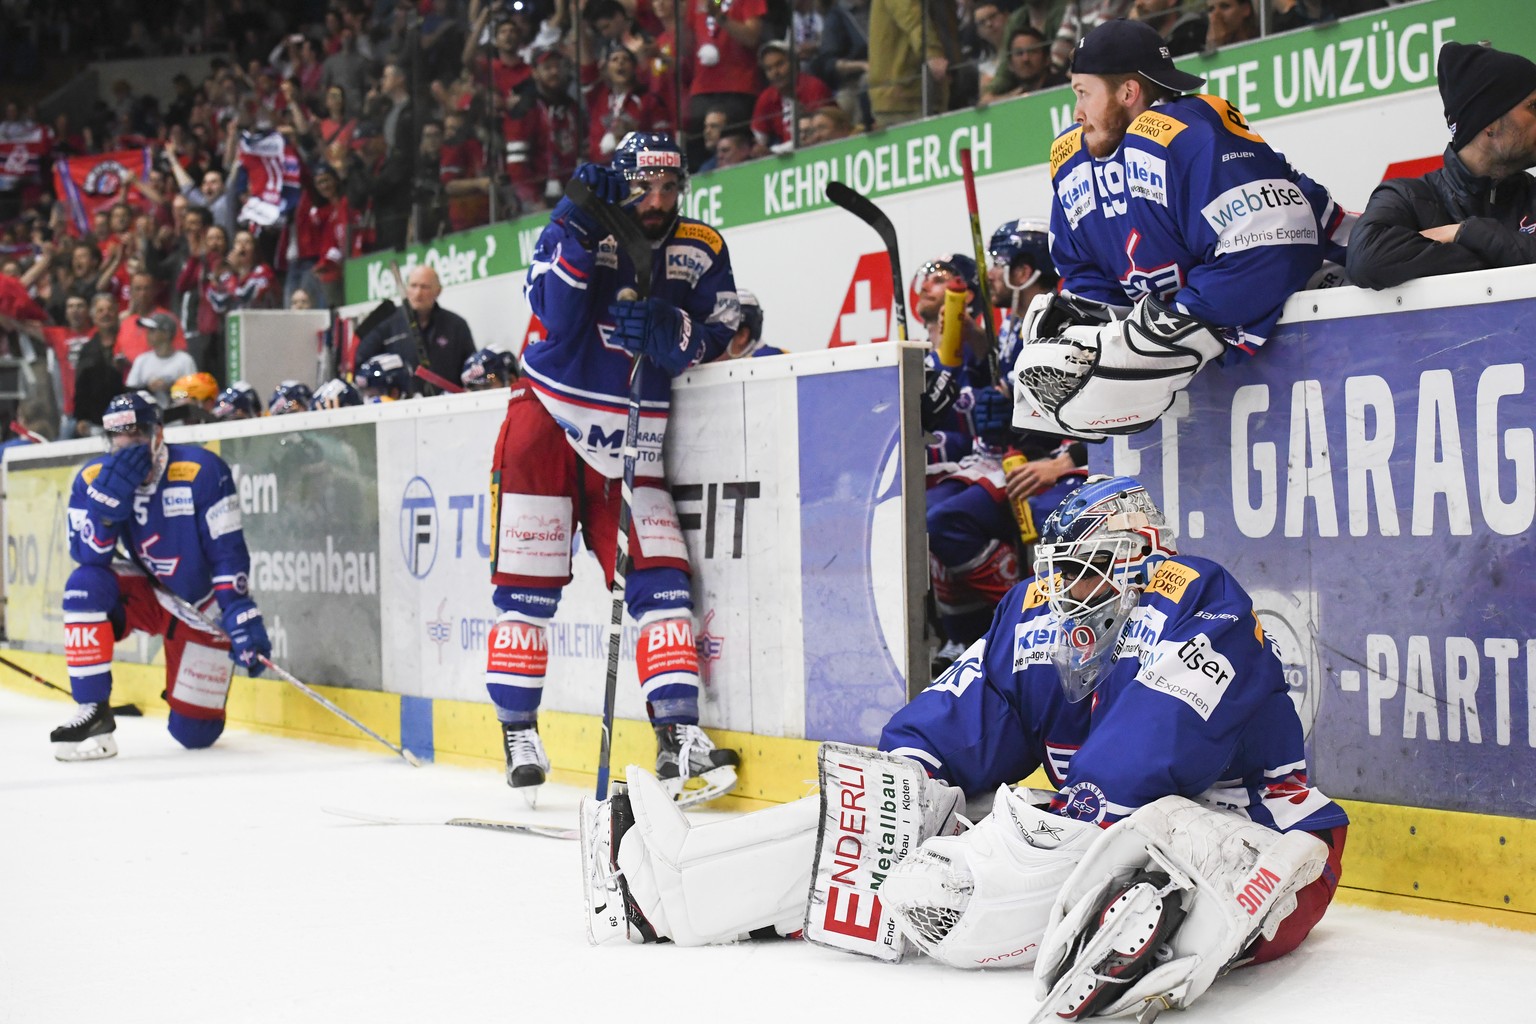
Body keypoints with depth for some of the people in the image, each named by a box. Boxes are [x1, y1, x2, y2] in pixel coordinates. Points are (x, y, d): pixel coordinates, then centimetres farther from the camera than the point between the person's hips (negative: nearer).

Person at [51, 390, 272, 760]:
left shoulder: (203, 471, -22)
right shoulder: (94, 477, -12)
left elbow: (229, 553, -22)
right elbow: (87, 555, -21)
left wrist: (240, 618, -30)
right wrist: (111, 493, -33)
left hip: (203, 609, -3)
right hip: (149, 595, 3)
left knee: (194, 732, -5)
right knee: (85, 584, -30)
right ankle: (94, 713, -22)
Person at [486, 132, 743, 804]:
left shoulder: (701, 250, 0)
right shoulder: (573, 229, -9)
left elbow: (719, 336, -4)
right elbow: (555, 315, -23)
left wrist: (664, 329, -24)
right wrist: (580, 229, -31)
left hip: (630, 442, 3)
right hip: (548, 423, -2)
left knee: (659, 575, -8)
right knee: (528, 583, -1)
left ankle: (678, 734, -7)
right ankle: (518, 731, 11)